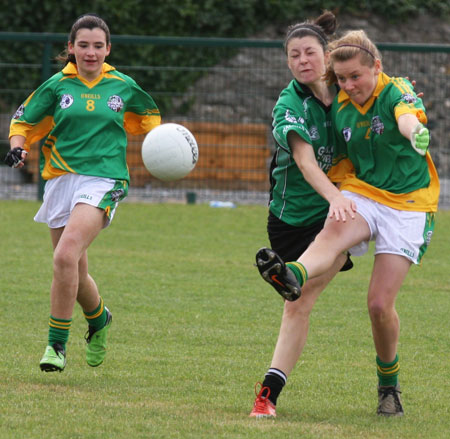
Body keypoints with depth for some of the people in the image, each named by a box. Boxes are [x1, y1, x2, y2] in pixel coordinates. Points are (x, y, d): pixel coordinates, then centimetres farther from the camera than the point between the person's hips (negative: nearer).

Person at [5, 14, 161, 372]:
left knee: (66, 255, -25)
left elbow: (148, 114, 26)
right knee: (75, 274, 9)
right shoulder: (57, 86, 5)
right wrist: (18, 147, -7)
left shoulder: (123, 86, 7)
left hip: (104, 180, -3)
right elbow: (23, 121, 13)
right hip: (61, 178, 3)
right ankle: (99, 318, 42)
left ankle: (57, 343, -17)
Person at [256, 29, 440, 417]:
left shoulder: (398, 92, -13)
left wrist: (416, 132, -62)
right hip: (361, 194, 4)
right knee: (333, 230, -34)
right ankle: (293, 275, -67)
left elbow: (408, 116, -39)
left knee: (380, 304, -10)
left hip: (407, 205, -4)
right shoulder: (340, 108, 3)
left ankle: (389, 385, 15)